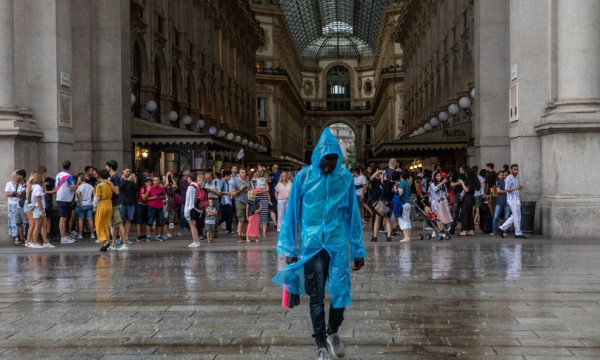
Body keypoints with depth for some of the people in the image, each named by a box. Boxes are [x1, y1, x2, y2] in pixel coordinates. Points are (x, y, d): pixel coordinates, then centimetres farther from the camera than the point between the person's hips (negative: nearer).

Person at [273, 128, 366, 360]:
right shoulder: (304, 177, -4)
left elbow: (353, 214, 6)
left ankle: (333, 332, 29)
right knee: (317, 298, 5)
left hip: (338, 245, 1)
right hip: (312, 245, -1)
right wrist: (289, 249, 1)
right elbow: (292, 214, 2)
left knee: (340, 294, 0)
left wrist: (358, 249, 6)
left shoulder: (345, 177, 0)